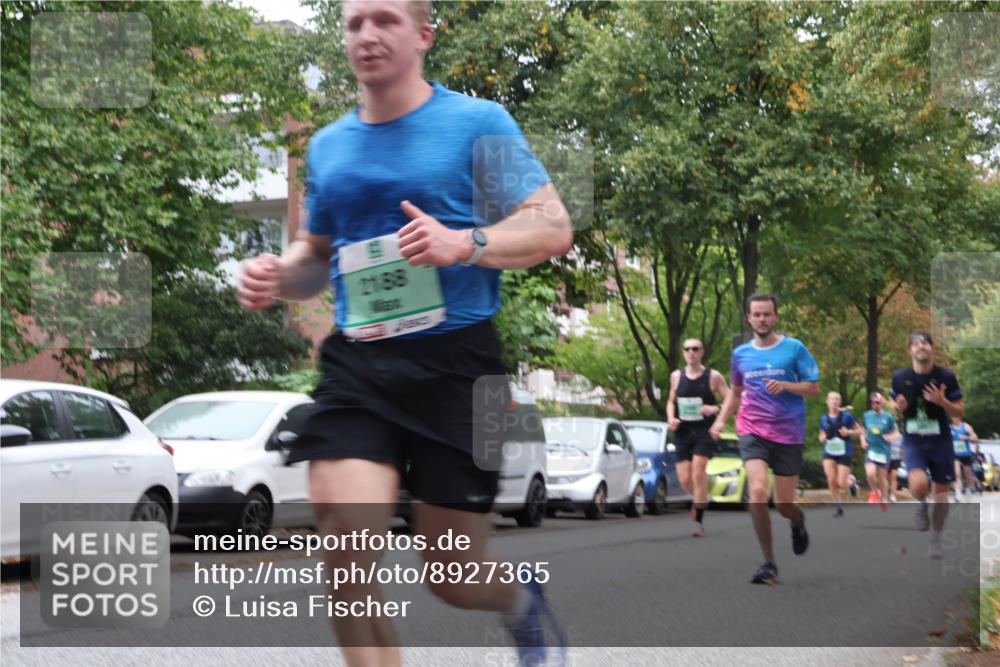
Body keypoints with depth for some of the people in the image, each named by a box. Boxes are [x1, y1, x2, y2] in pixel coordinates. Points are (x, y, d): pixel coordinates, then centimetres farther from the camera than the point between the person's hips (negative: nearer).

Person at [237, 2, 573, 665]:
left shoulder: (478, 122, -1)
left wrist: (466, 243, -25)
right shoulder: (328, 145, 13)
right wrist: (278, 275, 2)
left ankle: (524, 600, 42)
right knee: (347, 558, -18)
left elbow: (553, 226, -7)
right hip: (358, 367, 3)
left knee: (454, 578, 5)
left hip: (454, 364, -3)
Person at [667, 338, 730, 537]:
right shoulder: (676, 376, 8)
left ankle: (698, 521, -8)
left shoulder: (713, 377, -3)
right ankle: (701, 500, 34)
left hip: (704, 431, -4)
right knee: (684, 479, 1)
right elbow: (671, 401, 20)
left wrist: (715, 408, -21)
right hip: (683, 432, 4)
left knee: (698, 473, -16)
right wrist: (671, 418, 1)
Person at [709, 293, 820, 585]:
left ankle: (798, 521, 43)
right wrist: (721, 419, 9)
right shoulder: (740, 354, 9)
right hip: (753, 432, 2)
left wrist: (784, 386, -19)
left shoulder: (794, 348, -2)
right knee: (757, 492, -20)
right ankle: (769, 563, -11)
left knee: (784, 504, 3)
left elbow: (814, 388, -2)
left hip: (789, 434, -2)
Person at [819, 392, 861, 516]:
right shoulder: (823, 419, 6)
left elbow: (859, 430, 3)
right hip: (829, 452, 2)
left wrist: (848, 432, -16)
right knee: (831, 481, -13)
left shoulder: (846, 416, -4)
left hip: (844, 453, -2)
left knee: (841, 484, -8)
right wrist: (823, 438, -4)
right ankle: (838, 507, 4)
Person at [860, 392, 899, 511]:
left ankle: (884, 499, 27)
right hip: (871, 449, 1)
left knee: (882, 477, 8)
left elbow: (895, 432, 3)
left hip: (884, 450, -1)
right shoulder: (866, 416, 2)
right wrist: (863, 440, -1)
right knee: (870, 474, -20)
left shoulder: (888, 417, -5)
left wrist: (890, 437, -18)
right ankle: (875, 492, 8)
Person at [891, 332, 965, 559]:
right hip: (913, 441, 0)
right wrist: (899, 407, -11)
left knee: (941, 491, 7)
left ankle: (935, 538, 26)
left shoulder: (946, 377, -7)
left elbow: (960, 412, -2)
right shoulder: (900, 377, -2)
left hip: (940, 441, 0)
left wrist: (942, 401, -22)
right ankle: (922, 506, 11)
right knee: (918, 484, -25)